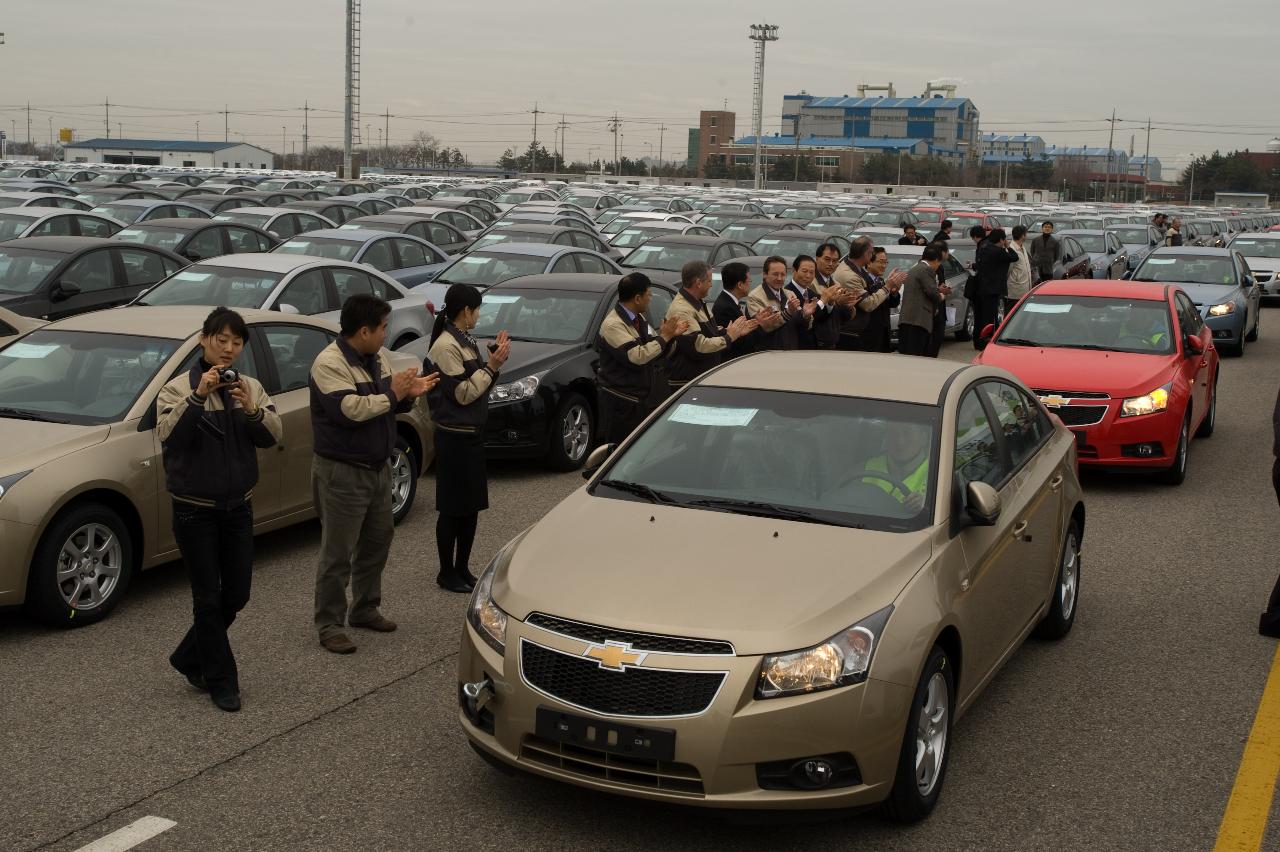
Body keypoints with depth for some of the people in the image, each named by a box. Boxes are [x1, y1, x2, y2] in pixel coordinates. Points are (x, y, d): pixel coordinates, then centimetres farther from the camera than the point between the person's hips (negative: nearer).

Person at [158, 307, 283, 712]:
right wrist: (198, 396, -33)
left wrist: (251, 410, -25)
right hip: (195, 509, -4)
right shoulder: (179, 388, -9)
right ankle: (221, 682, 16)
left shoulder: (251, 388, 2)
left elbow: (272, 436, -6)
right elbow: (168, 434, -23)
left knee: (237, 595, 10)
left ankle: (189, 659, 31)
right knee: (209, 599, 3)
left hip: (238, 506, 4)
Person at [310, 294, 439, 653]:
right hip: (342, 472, -9)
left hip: (378, 467, 9)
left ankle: (365, 609, 34)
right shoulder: (329, 363, -19)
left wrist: (408, 394, -4)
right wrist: (392, 394, -20)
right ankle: (329, 626, 8)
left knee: (377, 542, 18)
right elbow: (349, 410, -30)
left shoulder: (377, 357, 8)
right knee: (337, 554, -2)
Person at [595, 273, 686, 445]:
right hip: (621, 402, -9)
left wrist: (670, 336, -3)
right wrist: (664, 337, -18)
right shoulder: (613, 325, -18)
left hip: (643, 397, 9)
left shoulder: (639, 319, 12)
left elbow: (654, 356, 14)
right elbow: (637, 356, -27)